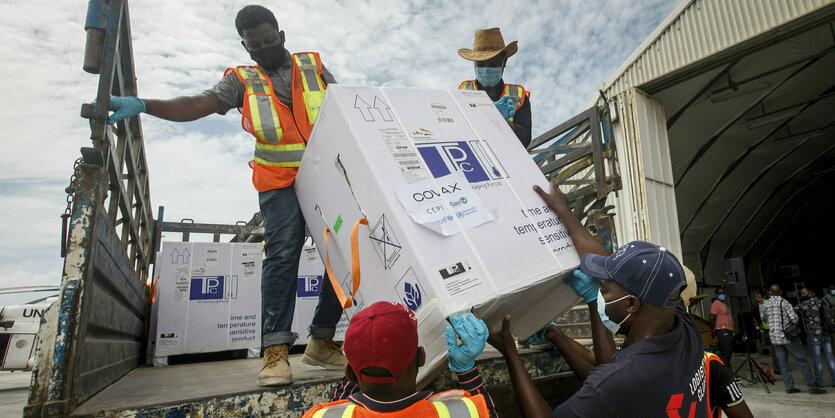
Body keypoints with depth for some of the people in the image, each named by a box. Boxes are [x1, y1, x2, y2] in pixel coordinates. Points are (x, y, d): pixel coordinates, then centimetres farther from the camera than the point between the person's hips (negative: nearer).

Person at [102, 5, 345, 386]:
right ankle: (275, 350, -14)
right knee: (283, 250, -20)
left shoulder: (313, 66, 13)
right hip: (280, 184, -2)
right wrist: (141, 105, -15)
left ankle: (321, 341, 7)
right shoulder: (242, 81, 10)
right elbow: (197, 105, -2)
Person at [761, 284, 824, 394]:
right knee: (802, 361, 3)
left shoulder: (765, 304, 4)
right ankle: (812, 387, 5)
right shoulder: (784, 302, -9)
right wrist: (792, 324, 7)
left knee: (783, 362, 9)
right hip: (788, 336, -4)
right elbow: (794, 318, -13)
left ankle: (789, 387, 9)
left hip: (774, 338, 4)